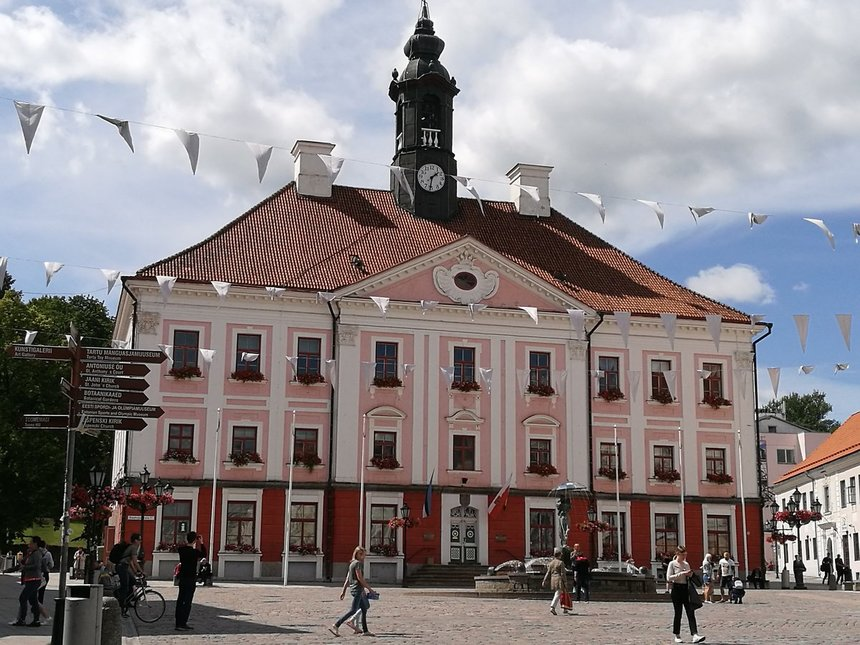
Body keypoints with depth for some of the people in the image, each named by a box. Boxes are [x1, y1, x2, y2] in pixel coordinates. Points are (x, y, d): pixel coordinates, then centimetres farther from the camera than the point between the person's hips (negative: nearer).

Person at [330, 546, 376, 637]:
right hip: (357, 589, -10)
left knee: (364, 610, 12)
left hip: (353, 589, 10)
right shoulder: (357, 563, -10)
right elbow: (360, 578, -16)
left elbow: (347, 579, 18)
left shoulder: (352, 563, 18)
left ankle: (365, 631, 15)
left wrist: (343, 591, 18)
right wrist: (369, 588, -11)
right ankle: (335, 626, -17)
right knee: (353, 610, -12)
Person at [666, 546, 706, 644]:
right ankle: (677, 636, 13)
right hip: (677, 589, -4)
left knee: (691, 612, -6)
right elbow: (669, 577, -12)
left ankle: (695, 635, -14)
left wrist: (690, 574, -4)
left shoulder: (686, 564, 12)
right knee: (678, 613, 1)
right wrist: (682, 574, -18)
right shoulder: (672, 564, -3)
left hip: (686, 589, 4)